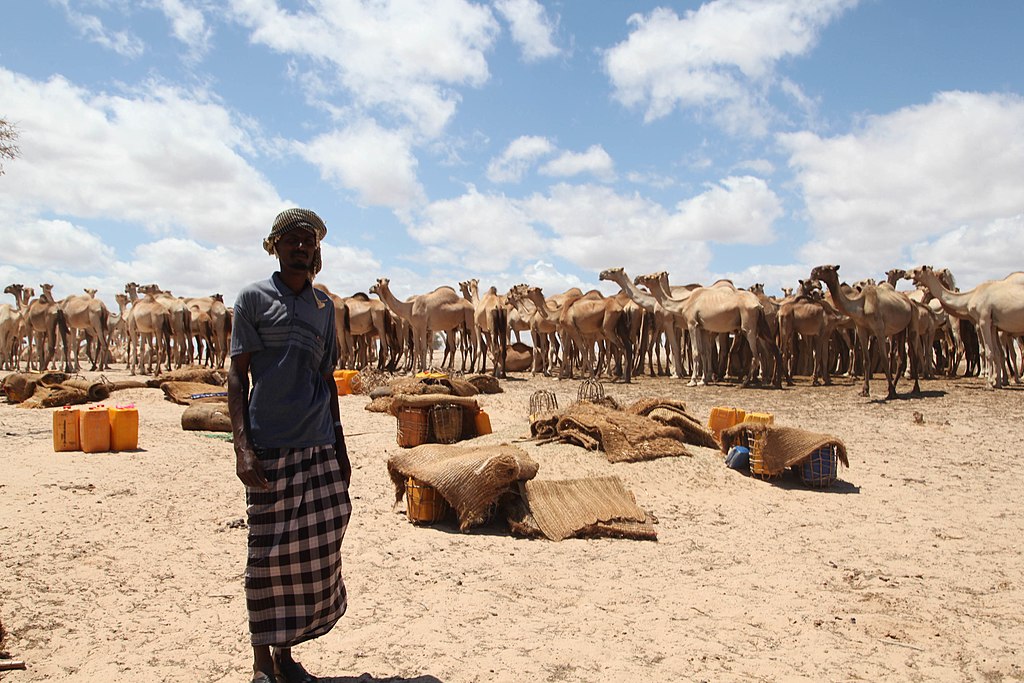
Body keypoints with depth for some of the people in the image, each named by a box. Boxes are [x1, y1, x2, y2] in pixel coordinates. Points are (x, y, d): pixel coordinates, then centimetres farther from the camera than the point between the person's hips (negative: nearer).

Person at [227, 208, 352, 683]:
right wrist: (242, 446, -12)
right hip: (268, 447, -4)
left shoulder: (324, 307, 14)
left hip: (319, 447, 4)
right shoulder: (253, 298, 2)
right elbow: (237, 375, -2)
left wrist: (340, 449, 15)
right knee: (269, 553, 1)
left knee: (318, 547, 4)